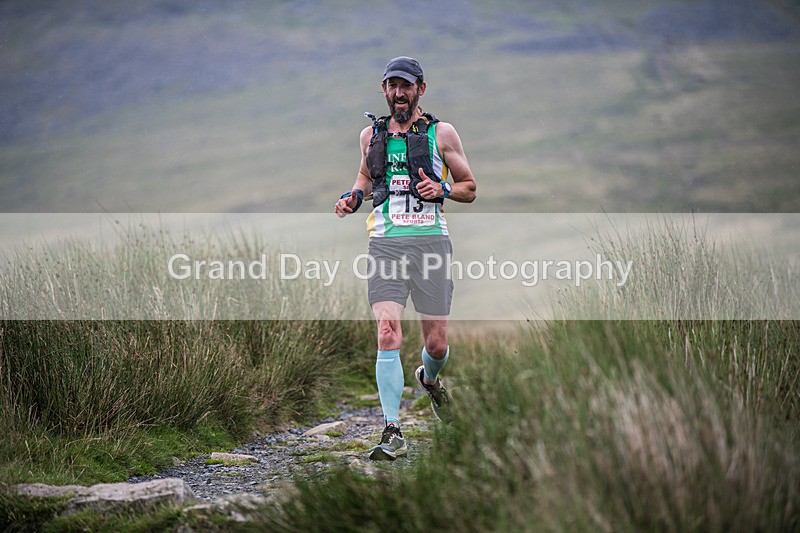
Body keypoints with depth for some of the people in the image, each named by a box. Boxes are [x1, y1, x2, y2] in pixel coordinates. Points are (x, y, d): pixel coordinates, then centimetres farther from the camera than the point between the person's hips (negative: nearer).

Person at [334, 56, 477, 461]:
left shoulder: (441, 134, 6)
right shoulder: (371, 135, 13)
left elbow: (469, 188, 11)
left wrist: (442, 190, -9)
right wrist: (354, 196, 10)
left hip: (430, 240, -1)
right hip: (385, 242, 1)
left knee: (437, 343, 3)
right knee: (388, 336, -15)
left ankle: (429, 379, 41)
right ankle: (392, 432, -15)